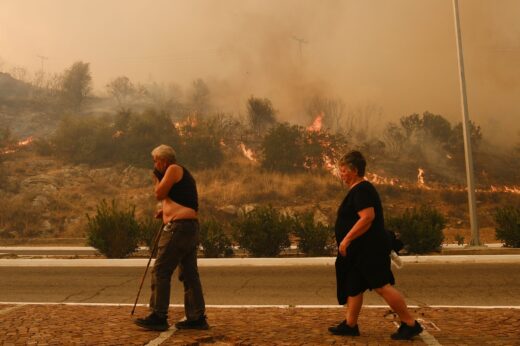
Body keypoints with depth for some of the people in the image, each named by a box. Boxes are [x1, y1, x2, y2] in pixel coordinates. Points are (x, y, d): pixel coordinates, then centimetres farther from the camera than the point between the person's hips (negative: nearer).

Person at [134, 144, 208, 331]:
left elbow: (159, 194, -6)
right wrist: (167, 211, 18)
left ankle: (158, 317, -2)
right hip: (190, 227, 10)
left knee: (161, 271, -5)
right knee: (189, 274, 9)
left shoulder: (174, 169, -5)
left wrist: (157, 178, 10)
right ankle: (197, 318, 11)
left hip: (178, 228, -10)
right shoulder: (185, 174, 24)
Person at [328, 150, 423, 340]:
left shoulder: (361, 190, -16)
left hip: (370, 249, -11)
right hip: (361, 250, 11)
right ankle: (350, 324, 20)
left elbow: (367, 217, -28)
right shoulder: (359, 189, 17)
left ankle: (410, 324, 1)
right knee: (353, 287, 13)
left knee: (382, 286, -8)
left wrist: (347, 239, -25)